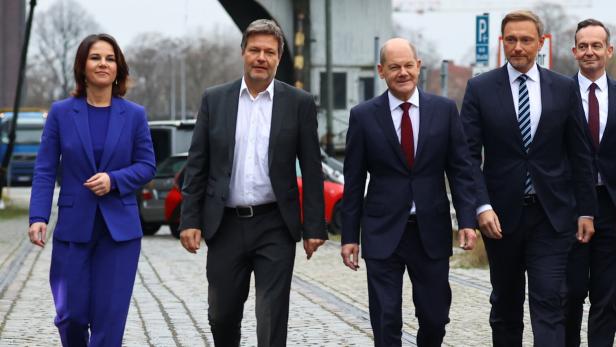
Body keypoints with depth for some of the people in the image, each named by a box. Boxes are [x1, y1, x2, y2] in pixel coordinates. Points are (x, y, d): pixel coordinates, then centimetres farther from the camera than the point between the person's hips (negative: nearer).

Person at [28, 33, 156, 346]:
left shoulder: (134, 115, 3)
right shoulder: (61, 112, 2)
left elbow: (147, 165, 5)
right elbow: (44, 170, 1)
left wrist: (114, 180, -13)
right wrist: (38, 217, -10)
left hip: (119, 228, 0)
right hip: (73, 226, 0)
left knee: (110, 316, -2)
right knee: (71, 314, 1)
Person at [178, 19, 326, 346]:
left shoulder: (299, 103, 1)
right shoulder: (214, 99, 5)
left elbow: (312, 170, 1)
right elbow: (196, 165, 5)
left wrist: (314, 227, -3)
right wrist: (190, 220, -1)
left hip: (275, 227, -2)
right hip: (225, 225, 2)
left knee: (272, 319, -3)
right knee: (222, 316, 11)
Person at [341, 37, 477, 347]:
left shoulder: (445, 110, 3)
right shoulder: (363, 116, 0)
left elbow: (460, 170, 4)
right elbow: (353, 181, 3)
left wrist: (467, 220, -6)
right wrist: (349, 236, 1)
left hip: (432, 231, 1)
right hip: (383, 232, -1)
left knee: (435, 318, 8)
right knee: (386, 322, -1)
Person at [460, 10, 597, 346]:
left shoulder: (564, 89, 3)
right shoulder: (480, 88, -1)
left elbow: (580, 155, 7)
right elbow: (470, 155, -5)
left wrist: (586, 211, 4)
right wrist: (482, 207, -16)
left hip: (551, 214, 0)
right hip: (501, 215, 0)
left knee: (549, 302, -8)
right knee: (505, 303, 13)